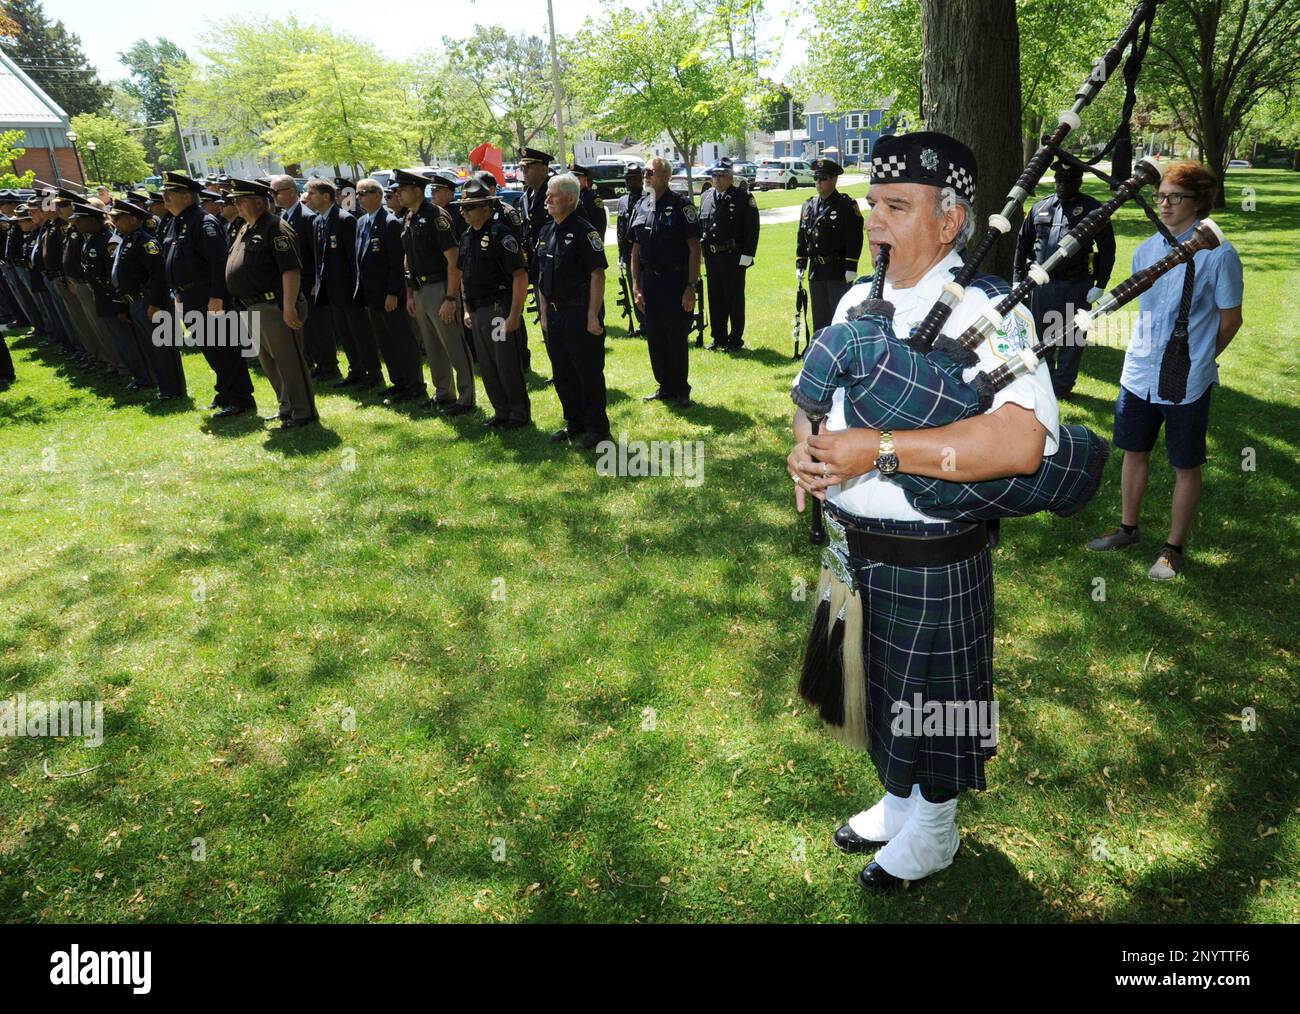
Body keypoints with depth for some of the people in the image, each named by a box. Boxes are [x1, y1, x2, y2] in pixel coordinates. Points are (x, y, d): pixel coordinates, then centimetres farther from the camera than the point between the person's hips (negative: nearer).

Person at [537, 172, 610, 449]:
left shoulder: (585, 231, -10)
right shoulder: (546, 232, 12)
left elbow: (598, 274, -15)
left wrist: (592, 316, -19)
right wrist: (544, 313, 12)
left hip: (580, 314, -7)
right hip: (555, 315, 8)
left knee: (589, 373, 0)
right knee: (562, 374, 13)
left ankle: (597, 428, 11)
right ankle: (574, 423, 27)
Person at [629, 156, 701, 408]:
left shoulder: (680, 204, -8)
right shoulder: (641, 207, 8)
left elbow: (694, 248, -10)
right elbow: (636, 249, 12)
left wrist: (690, 287, -16)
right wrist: (636, 287, 6)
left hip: (675, 281, -5)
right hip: (650, 281, 5)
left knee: (677, 338, 1)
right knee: (654, 338, 10)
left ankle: (682, 390, 16)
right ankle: (665, 387, 24)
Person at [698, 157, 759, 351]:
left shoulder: (743, 197, -7)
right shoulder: (706, 197, 10)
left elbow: (752, 228, -10)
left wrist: (747, 255, -15)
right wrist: (700, 249, 11)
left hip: (734, 259, -5)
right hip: (712, 258, 6)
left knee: (735, 301, 2)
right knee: (715, 300, 12)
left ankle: (735, 340, 11)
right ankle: (719, 338, 23)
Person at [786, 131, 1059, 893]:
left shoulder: (988, 310, -17)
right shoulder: (861, 299, 6)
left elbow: (1021, 443, -31)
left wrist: (879, 450, -31)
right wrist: (805, 446, -10)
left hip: (931, 561, -6)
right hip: (849, 546, 7)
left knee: (932, 707, 14)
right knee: (884, 694, 25)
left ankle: (934, 833, 42)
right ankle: (898, 804, 51)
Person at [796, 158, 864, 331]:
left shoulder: (847, 205, -6)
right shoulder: (808, 206, 11)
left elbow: (855, 239, -11)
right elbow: (801, 237, 15)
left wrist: (851, 268, -16)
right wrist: (800, 265, 9)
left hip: (839, 272, -6)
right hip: (816, 271, 6)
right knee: (819, 317, 12)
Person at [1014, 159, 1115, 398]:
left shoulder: (1093, 209, -1)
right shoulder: (1040, 208, 8)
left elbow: (1107, 248, -1)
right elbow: (1023, 243, 14)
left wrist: (1100, 285, -7)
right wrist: (1017, 279, 9)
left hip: (1077, 286, -3)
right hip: (1042, 283, 3)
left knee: (1071, 338, 6)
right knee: (1041, 335, 11)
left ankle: (1062, 385, 16)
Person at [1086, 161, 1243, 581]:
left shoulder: (1218, 254, -11)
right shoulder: (1145, 251, 5)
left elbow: (1230, 318, -2)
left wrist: (1197, 357, 7)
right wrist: (1149, 353, 11)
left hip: (1186, 383, -5)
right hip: (1139, 374, 5)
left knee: (1186, 466, 7)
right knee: (1134, 451, 16)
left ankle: (1175, 547, 21)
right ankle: (1128, 528, 34)